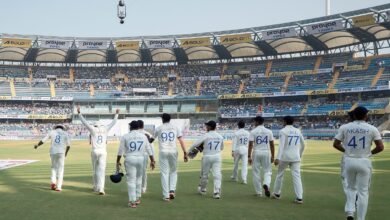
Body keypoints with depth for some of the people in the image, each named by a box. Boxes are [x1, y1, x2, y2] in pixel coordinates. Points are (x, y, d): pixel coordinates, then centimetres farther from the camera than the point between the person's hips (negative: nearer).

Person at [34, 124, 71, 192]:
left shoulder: (52, 132, 10)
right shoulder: (65, 133, 7)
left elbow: (43, 140, 7)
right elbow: (68, 145, 0)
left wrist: (37, 145, 27)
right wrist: (66, 153, 16)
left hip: (53, 152, 2)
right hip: (61, 152, -2)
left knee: (54, 167, 21)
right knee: (60, 169, 6)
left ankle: (53, 182, 2)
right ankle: (58, 187, -1)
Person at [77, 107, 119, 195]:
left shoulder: (93, 130, 4)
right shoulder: (105, 129, 8)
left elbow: (84, 122, 4)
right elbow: (113, 123, 18)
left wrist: (79, 113, 8)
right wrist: (116, 114, 29)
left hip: (95, 151, 0)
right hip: (103, 152, 0)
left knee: (95, 170, 14)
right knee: (102, 170, -4)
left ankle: (96, 187, 24)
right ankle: (101, 189, -16)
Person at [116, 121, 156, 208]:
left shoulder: (125, 136, 1)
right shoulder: (143, 136, 8)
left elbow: (120, 150, 0)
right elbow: (149, 149, 7)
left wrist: (118, 161, 7)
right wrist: (152, 161, 11)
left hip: (129, 159, -2)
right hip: (141, 159, 3)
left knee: (131, 180, 1)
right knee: (138, 178, 19)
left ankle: (132, 201, 1)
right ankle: (138, 198, 22)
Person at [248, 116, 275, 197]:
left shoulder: (253, 131, -3)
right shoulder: (269, 131, 4)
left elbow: (250, 144, -9)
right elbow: (272, 145, 4)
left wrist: (249, 156, -7)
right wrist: (272, 156, 11)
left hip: (256, 153, -1)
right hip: (266, 152, 2)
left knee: (256, 172, 8)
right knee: (267, 171, 12)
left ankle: (259, 192, 11)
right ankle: (266, 184, -18)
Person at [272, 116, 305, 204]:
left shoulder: (283, 131, -6)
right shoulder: (298, 131, 10)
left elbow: (281, 145, -16)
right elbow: (303, 145, 18)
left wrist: (278, 158, -21)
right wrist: (300, 155, 32)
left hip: (285, 157, -4)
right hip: (296, 157, 4)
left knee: (280, 174, 13)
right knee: (297, 176, 0)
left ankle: (277, 194, 25)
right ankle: (299, 197, -9)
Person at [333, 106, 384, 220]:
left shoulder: (344, 127, 0)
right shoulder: (372, 129, -3)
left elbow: (336, 144, 0)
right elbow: (380, 147, -8)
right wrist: (370, 153, 9)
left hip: (349, 161, 2)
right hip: (364, 162, -2)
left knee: (351, 187, 21)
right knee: (363, 191, 7)